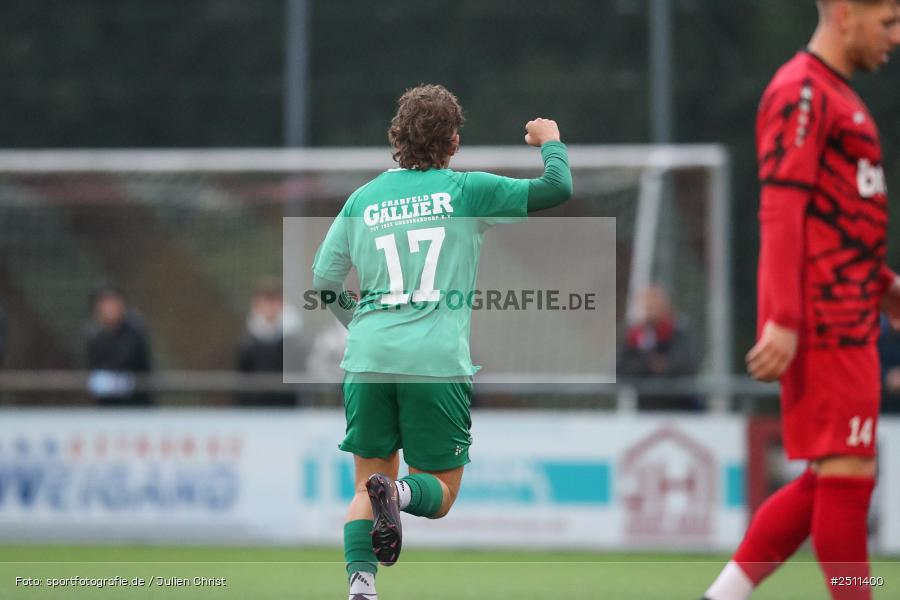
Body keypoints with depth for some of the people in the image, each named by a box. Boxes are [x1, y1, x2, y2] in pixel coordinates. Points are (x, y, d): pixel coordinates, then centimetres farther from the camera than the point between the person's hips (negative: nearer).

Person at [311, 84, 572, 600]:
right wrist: (551, 141, 22)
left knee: (368, 487, 12)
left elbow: (323, 282, 14)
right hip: (437, 361, -3)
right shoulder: (467, 190, 4)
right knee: (441, 491, 8)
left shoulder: (363, 199, 14)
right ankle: (400, 493, -26)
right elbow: (558, 189, 1)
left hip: (369, 358, 3)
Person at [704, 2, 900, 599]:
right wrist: (783, 320, -23)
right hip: (823, 323, -10)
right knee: (847, 475, -7)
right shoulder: (801, 92, -10)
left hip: (848, 322, 10)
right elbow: (781, 210, -17)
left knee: (833, 480, 9)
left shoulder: (838, 97, 21)